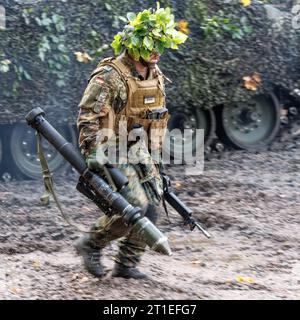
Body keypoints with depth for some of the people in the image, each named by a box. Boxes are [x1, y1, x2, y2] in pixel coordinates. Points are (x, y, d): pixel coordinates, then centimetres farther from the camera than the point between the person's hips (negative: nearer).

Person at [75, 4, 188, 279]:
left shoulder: (156, 77, 9)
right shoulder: (109, 76, -17)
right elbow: (88, 116, -18)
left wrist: (157, 157, 20)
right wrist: (93, 154, -24)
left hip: (141, 154, 8)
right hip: (113, 155, -8)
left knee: (152, 208, 0)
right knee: (135, 207, -17)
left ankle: (127, 264, 11)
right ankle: (91, 244, 4)